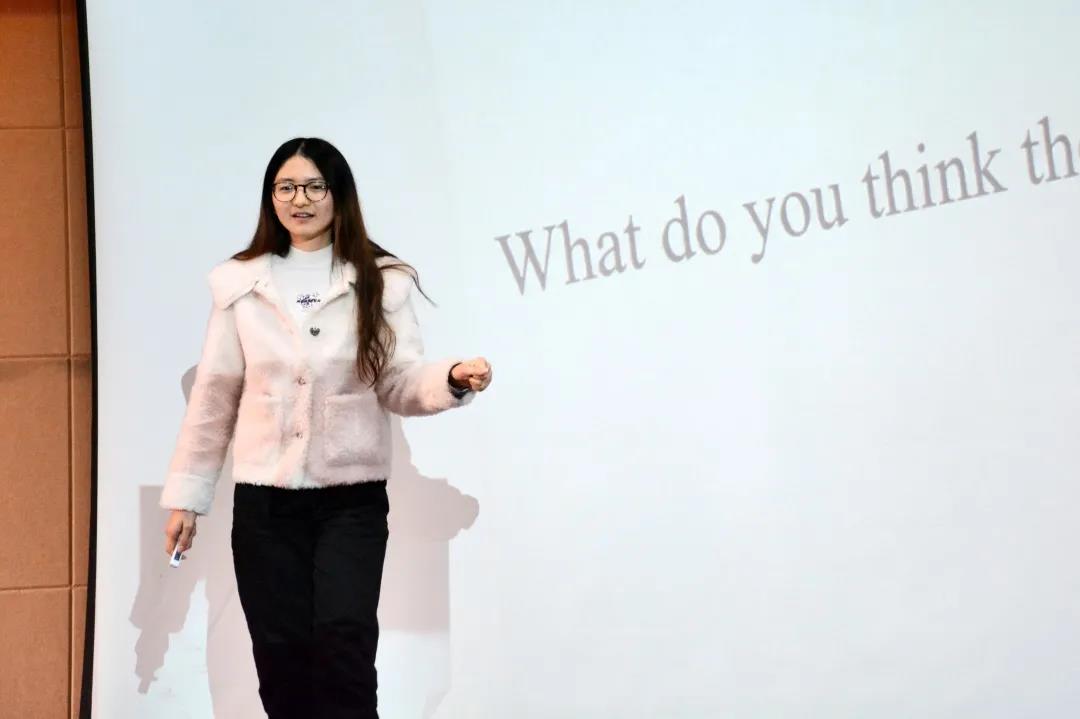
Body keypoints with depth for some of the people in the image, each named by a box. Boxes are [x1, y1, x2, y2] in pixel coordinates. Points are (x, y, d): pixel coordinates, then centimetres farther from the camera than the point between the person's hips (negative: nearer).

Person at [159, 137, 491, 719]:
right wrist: (185, 495, 7)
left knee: (343, 641, -16)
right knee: (282, 658, 4)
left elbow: (400, 385, -4)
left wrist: (453, 379, -26)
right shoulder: (241, 283, 5)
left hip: (351, 499, -2)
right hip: (264, 502, 2)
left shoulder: (380, 282, 1)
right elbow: (214, 396, 8)